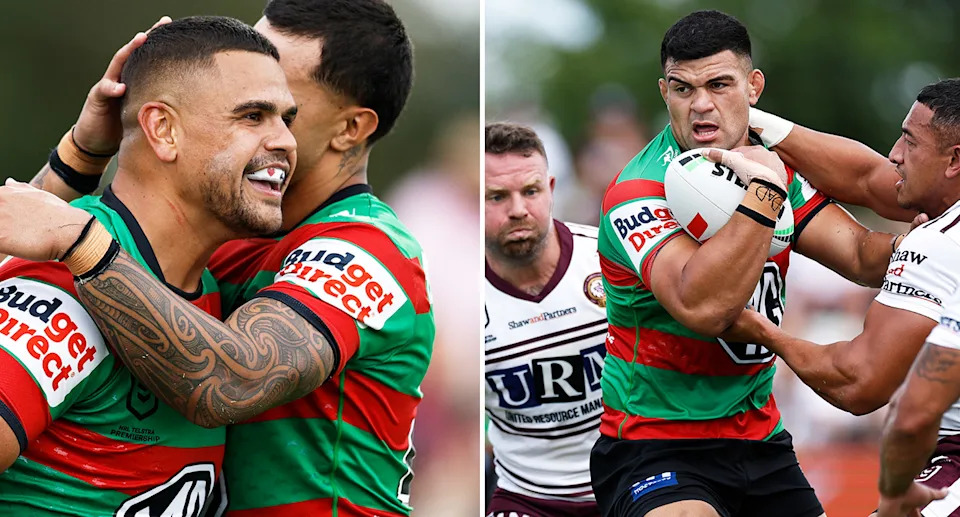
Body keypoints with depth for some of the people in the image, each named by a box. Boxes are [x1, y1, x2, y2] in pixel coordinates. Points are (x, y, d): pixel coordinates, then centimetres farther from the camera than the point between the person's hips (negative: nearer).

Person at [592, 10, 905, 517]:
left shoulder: (771, 166, 6)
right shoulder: (638, 193, -15)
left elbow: (864, 258, 3)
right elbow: (701, 307, -30)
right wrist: (764, 191, -31)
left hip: (760, 442, 7)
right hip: (655, 449, -7)